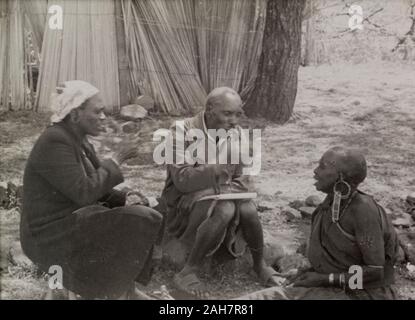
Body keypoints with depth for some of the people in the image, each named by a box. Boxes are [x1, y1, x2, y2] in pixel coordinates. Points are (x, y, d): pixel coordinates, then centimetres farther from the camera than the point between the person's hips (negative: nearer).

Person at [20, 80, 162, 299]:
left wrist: (128, 199, -5)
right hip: (54, 236, -9)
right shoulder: (54, 142, -22)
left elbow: (97, 187, 11)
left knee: (140, 219, 5)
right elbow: (84, 192, -27)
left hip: (72, 221, 9)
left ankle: (127, 290, 9)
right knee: (133, 228, -14)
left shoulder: (78, 140, 7)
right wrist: (115, 162, -15)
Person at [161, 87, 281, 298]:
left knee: (248, 210, -27)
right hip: (186, 198, -4)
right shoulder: (183, 131, -15)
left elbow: (239, 178, 8)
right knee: (224, 210, -35)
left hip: (223, 195, 5)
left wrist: (236, 192, -16)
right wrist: (222, 167, -35)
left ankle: (259, 264, 0)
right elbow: (181, 179, -24)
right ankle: (188, 273, -23)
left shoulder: (235, 132, 2)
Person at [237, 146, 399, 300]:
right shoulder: (331, 203, 3)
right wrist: (312, 272, -2)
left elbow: (376, 272, -20)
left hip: (363, 294, -7)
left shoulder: (363, 210, -21)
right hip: (333, 287, 7)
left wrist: (325, 278, -18)